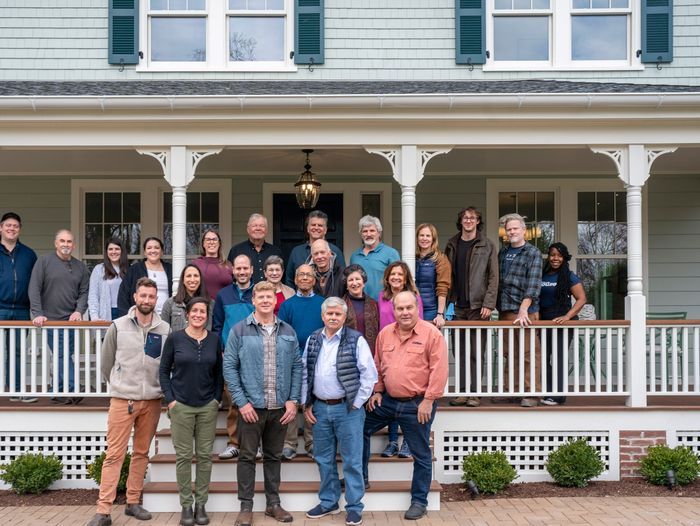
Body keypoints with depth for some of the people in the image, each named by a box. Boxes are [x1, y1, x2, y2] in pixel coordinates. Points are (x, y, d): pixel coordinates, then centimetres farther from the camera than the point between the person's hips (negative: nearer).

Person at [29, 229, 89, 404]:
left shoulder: (80, 267, 11)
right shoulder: (44, 262, 1)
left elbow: (84, 292, 9)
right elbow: (34, 289, -5)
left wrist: (79, 311, -8)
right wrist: (37, 314, -14)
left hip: (71, 320, 4)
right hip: (50, 319, -4)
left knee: (63, 356, 7)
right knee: (62, 356, -11)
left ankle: (58, 393, 16)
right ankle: (72, 390, -14)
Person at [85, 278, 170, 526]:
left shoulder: (165, 329, 1)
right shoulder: (118, 326, -2)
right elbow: (106, 363, 7)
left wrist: (162, 390, 7)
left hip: (152, 401, 2)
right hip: (122, 400, -2)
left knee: (141, 453, 11)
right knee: (114, 455, -2)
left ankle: (133, 502, 22)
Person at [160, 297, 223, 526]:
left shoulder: (214, 339, 3)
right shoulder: (175, 338, -3)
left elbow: (219, 372, 9)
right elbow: (164, 370, 2)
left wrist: (217, 398, 2)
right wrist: (170, 399, -4)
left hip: (208, 406, 2)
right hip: (181, 406, -2)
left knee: (205, 455, 5)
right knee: (183, 456, 2)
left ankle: (201, 504, 15)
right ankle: (186, 506, 12)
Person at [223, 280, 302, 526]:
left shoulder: (288, 332, 5)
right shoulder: (239, 330, -3)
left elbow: (296, 367, 6)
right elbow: (229, 367, -6)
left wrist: (293, 400, -2)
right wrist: (241, 401, -12)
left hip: (280, 407, 3)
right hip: (252, 405, -3)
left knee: (273, 456, 13)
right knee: (247, 457, 4)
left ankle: (273, 503, 23)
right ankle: (246, 506, 14)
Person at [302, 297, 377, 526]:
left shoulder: (356, 340, -6)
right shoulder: (313, 340, 8)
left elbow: (369, 374, -7)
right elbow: (305, 374, 12)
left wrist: (356, 404, -9)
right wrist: (307, 405, 7)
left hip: (347, 408, -4)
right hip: (319, 408, 5)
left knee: (352, 461, 1)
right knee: (324, 459, 14)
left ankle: (354, 507, 12)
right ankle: (328, 502, 29)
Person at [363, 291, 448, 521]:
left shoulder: (431, 334, -12)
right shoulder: (385, 333, 6)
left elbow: (439, 370, -15)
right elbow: (378, 366, 16)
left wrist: (428, 401, -17)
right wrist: (377, 391, 10)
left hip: (417, 405, -5)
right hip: (387, 400, 5)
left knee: (421, 454, 5)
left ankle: (419, 501, 19)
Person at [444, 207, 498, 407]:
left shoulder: (487, 246, 2)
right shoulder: (452, 245, 12)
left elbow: (493, 278, -2)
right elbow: (447, 276, 12)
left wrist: (488, 304, -11)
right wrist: (448, 302, 4)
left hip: (478, 307, -3)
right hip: (458, 307, 3)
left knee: (476, 352, -2)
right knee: (461, 351, 6)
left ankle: (474, 393, 3)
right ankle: (462, 392, 11)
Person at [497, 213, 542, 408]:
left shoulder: (533, 254, -2)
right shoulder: (503, 252, 16)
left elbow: (532, 285, -12)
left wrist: (523, 309, -21)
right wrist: (498, 306, 9)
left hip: (526, 311, -6)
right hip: (505, 311, 6)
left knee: (529, 354, -4)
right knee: (509, 353, 11)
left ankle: (531, 393, 1)